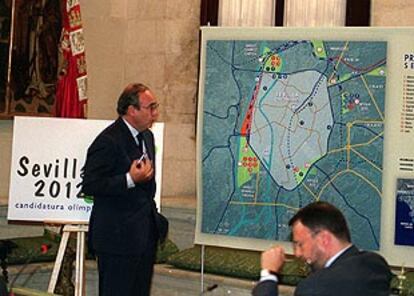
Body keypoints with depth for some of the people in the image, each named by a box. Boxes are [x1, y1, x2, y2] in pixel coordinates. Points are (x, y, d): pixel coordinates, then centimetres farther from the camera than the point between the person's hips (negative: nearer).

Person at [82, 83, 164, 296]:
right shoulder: (108, 142, -17)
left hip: (145, 234, 9)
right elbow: (89, 186, -20)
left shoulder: (147, 136, 13)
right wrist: (130, 180, -26)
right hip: (118, 237, -9)